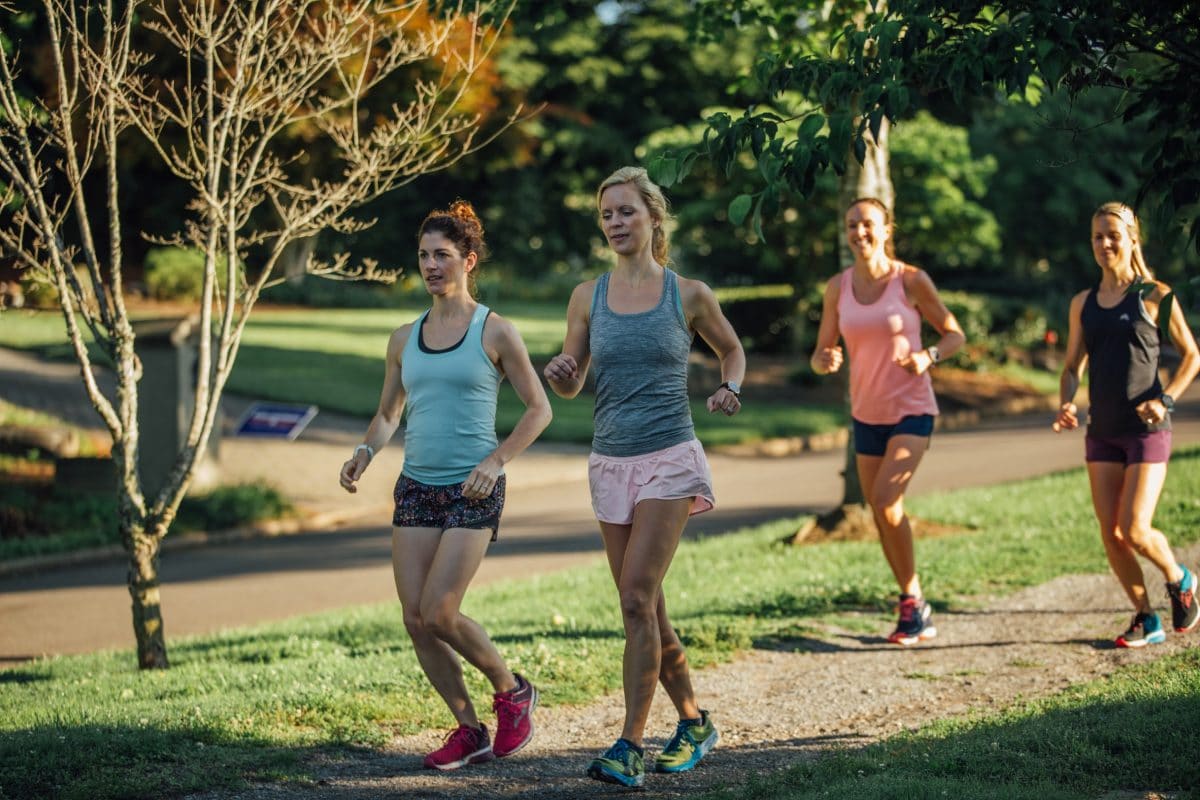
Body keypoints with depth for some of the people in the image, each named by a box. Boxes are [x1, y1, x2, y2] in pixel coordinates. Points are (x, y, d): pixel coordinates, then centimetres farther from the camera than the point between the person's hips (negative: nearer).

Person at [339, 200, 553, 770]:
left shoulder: (495, 332, -2)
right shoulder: (405, 339, 11)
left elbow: (538, 408, 0)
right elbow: (388, 414, 19)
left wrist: (496, 461, -12)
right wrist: (365, 452, -2)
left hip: (473, 492, -5)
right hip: (416, 487, 5)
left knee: (438, 614, -14)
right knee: (415, 621, -1)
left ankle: (511, 691, 12)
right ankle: (469, 732, 13)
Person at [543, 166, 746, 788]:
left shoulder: (689, 295, -1)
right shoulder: (588, 296, 6)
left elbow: (731, 348, 17)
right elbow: (571, 384, 11)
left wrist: (730, 388, -4)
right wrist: (560, 375, -12)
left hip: (669, 460, -4)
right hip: (610, 463, 4)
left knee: (637, 598, -15)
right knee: (646, 607, 10)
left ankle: (629, 747, -14)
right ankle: (693, 723, 28)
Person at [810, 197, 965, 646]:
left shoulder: (911, 280, -10)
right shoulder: (838, 287, 1)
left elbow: (954, 334, 0)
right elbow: (819, 356, 4)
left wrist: (928, 356, -20)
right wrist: (826, 361, -20)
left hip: (911, 409, -5)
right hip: (866, 414, 5)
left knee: (885, 500, -21)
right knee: (880, 515, 8)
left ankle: (912, 602, -5)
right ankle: (917, 615, 22)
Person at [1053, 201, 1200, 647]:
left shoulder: (1154, 296, -4)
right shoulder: (1083, 304, 9)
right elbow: (1073, 367, 14)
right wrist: (1065, 406, -5)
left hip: (1146, 430, -5)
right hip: (1102, 432, 5)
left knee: (1135, 530, -12)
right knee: (1111, 535, 1)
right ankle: (1146, 620, 15)